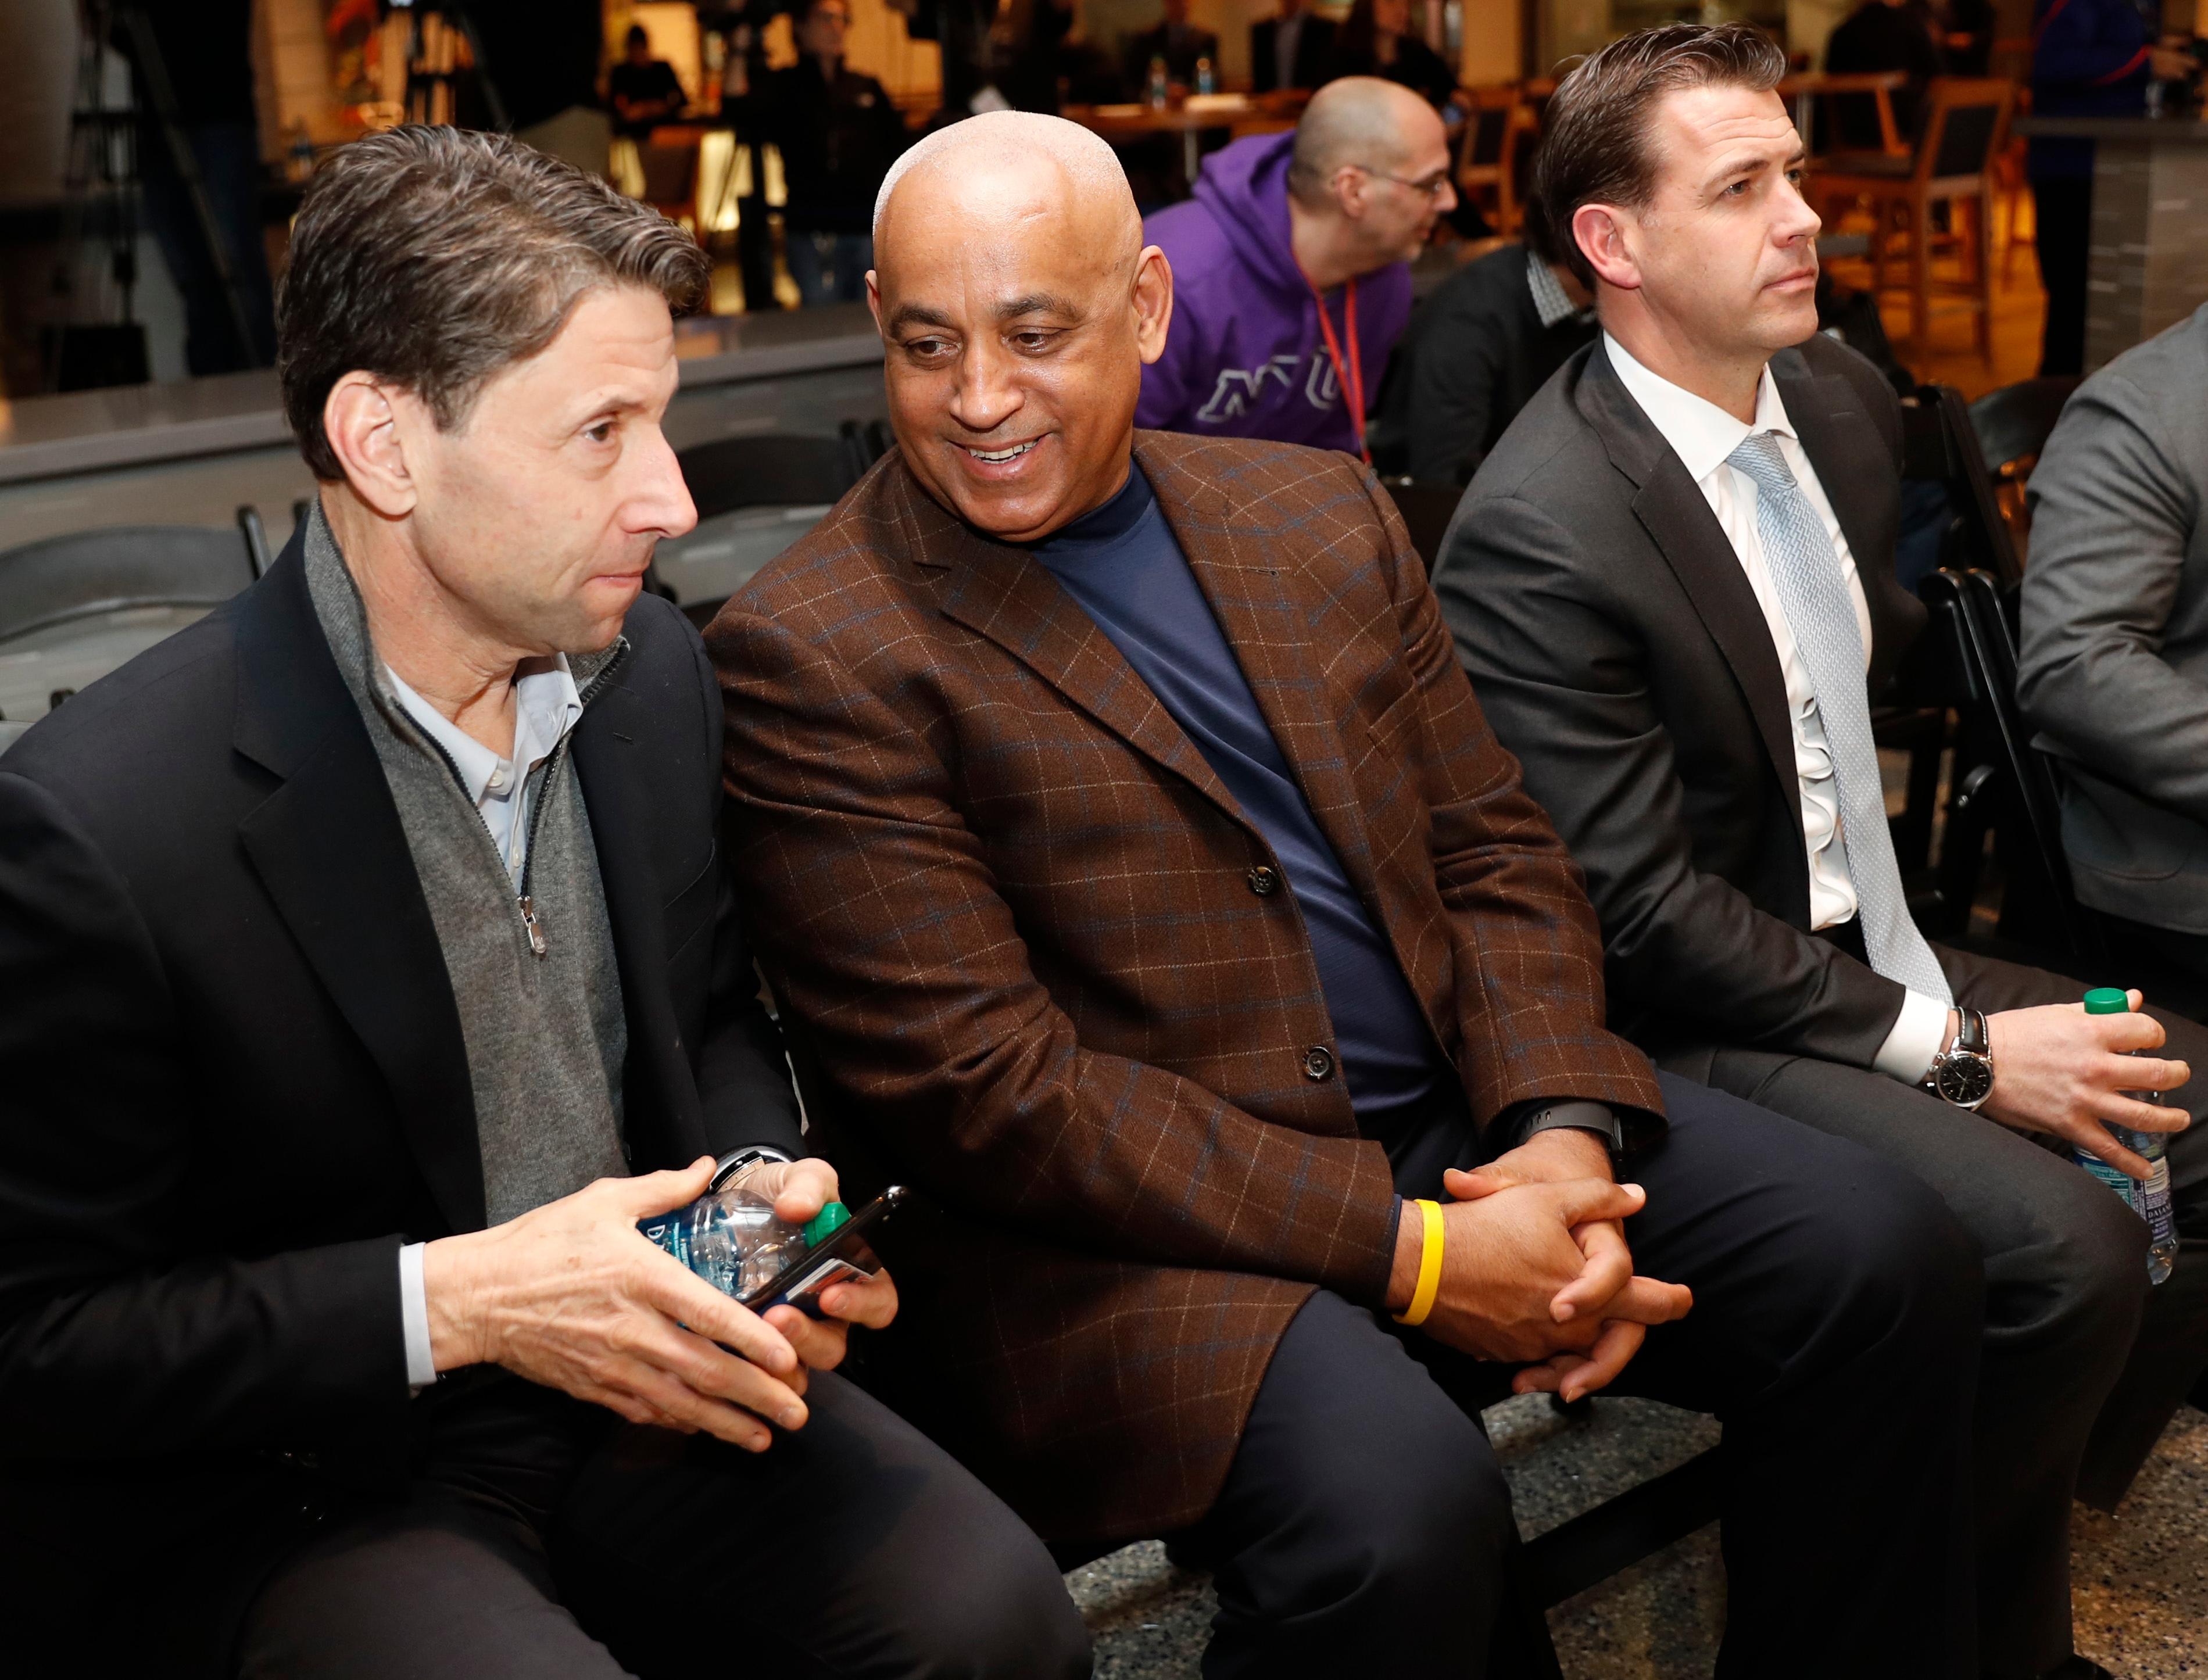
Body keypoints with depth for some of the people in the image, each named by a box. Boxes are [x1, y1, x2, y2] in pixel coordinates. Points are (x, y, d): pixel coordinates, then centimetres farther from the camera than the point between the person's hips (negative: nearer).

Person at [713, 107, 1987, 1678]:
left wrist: (1561, 1137, -9)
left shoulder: (1323, 513, 11)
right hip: (1121, 1231, -6)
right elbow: (979, 1091, -15)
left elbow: (1498, 854, 11)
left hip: (1462, 1128, 7)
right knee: (1397, 1495, -32)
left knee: (1884, 1252, -7)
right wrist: (1406, 1251, -18)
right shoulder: (812, 657, -9)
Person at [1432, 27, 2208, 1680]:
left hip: (1871, 955, 9)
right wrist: (1951, 1047, -18)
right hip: (1694, 1031, -9)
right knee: (2067, 1245, -25)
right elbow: (1639, 911, -20)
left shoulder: (1843, 400, 6)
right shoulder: (1536, 533, -20)